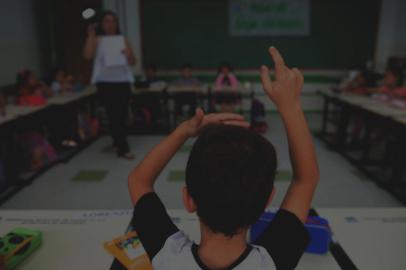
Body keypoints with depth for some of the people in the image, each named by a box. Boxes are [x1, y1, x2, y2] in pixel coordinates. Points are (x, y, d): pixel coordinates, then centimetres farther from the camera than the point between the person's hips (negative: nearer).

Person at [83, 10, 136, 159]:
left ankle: (118, 141, 27)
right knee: (114, 114, -6)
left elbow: (133, 62, 7)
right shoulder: (97, 40, 4)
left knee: (123, 114, 6)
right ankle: (122, 148, -4)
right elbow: (88, 55, -14)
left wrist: (128, 54, -15)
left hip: (123, 80, 3)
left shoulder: (123, 40, 11)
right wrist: (91, 34, -14)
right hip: (105, 82, -3)